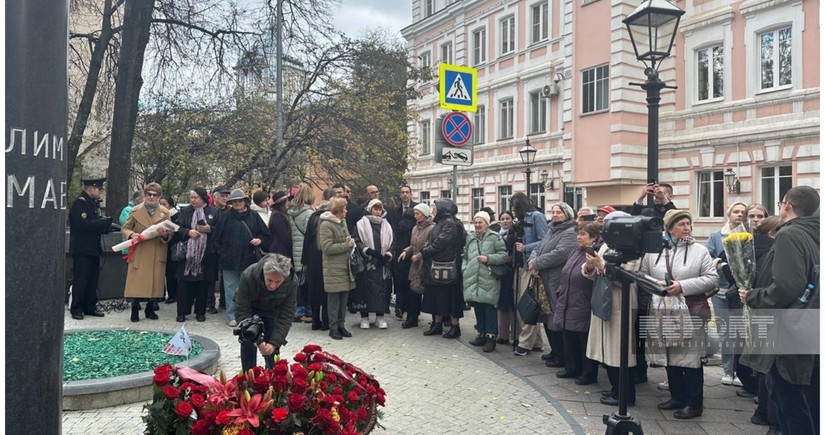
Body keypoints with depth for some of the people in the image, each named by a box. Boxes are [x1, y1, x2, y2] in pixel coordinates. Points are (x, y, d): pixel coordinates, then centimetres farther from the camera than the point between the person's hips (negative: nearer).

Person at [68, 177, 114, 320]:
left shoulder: (94, 203, 15)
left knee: (93, 279, 11)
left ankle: (90, 307, 19)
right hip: (82, 248, -9)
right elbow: (83, 224, -24)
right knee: (80, 280, -2)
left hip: (93, 248, 9)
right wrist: (103, 222, -17)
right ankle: (76, 309, 6)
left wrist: (105, 226, -2)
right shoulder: (80, 203, -13)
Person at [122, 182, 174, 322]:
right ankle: (135, 310, 9)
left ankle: (150, 309, 20)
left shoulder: (165, 212, 5)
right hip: (138, 254, -1)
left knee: (154, 282, 5)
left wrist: (165, 235, -18)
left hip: (157, 255, 1)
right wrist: (131, 234, -14)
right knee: (137, 283, -3)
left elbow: (170, 234, 5)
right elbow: (125, 228, 8)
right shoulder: (136, 211, 4)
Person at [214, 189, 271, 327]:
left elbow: (266, 234, 10)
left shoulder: (253, 216, 5)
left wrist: (260, 240, -9)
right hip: (229, 259, -1)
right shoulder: (224, 217, 2)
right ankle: (231, 317, 13)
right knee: (231, 289, 5)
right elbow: (217, 237, 4)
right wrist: (222, 252, -1)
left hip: (248, 259, 1)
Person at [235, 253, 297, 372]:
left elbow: (286, 316, -27)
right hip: (250, 309, -1)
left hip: (272, 310, 1)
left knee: (272, 347, 0)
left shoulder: (290, 283, -34)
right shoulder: (248, 276, -39)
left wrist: (274, 343, -38)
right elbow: (242, 311, -33)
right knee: (248, 344, -10)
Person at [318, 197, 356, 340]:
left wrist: (351, 243, 6)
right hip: (333, 269, -8)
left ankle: (341, 325, 21)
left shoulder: (343, 222, 15)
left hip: (345, 267, 8)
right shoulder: (326, 225, -12)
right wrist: (347, 245, -15)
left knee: (343, 298, 11)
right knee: (334, 299, -1)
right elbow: (327, 247, -20)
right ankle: (333, 328, 8)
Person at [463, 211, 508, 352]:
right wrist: (464, 269, 9)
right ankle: (482, 334, 23)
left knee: (489, 307, -4)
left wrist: (488, 258, -15)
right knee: (478, 307, 11)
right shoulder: (470, 237, 16)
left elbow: (503, 255, -5)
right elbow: (465, 256, 23)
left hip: (488, 280, -5)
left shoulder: (495, 237, -1)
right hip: (472, 279, 6)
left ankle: (491, 337, 3)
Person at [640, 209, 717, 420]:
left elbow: (712, 278, -7)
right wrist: (655, 284, -12)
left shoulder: (700, 251, -2)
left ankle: (694, 403, 12)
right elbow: (642, 276, 9)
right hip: (663, 311, 3)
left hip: (691, 312, -3)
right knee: (670, 356, 13)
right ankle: (678, 396, 28)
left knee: (690, 357, 0)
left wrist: (683, 286, -16)